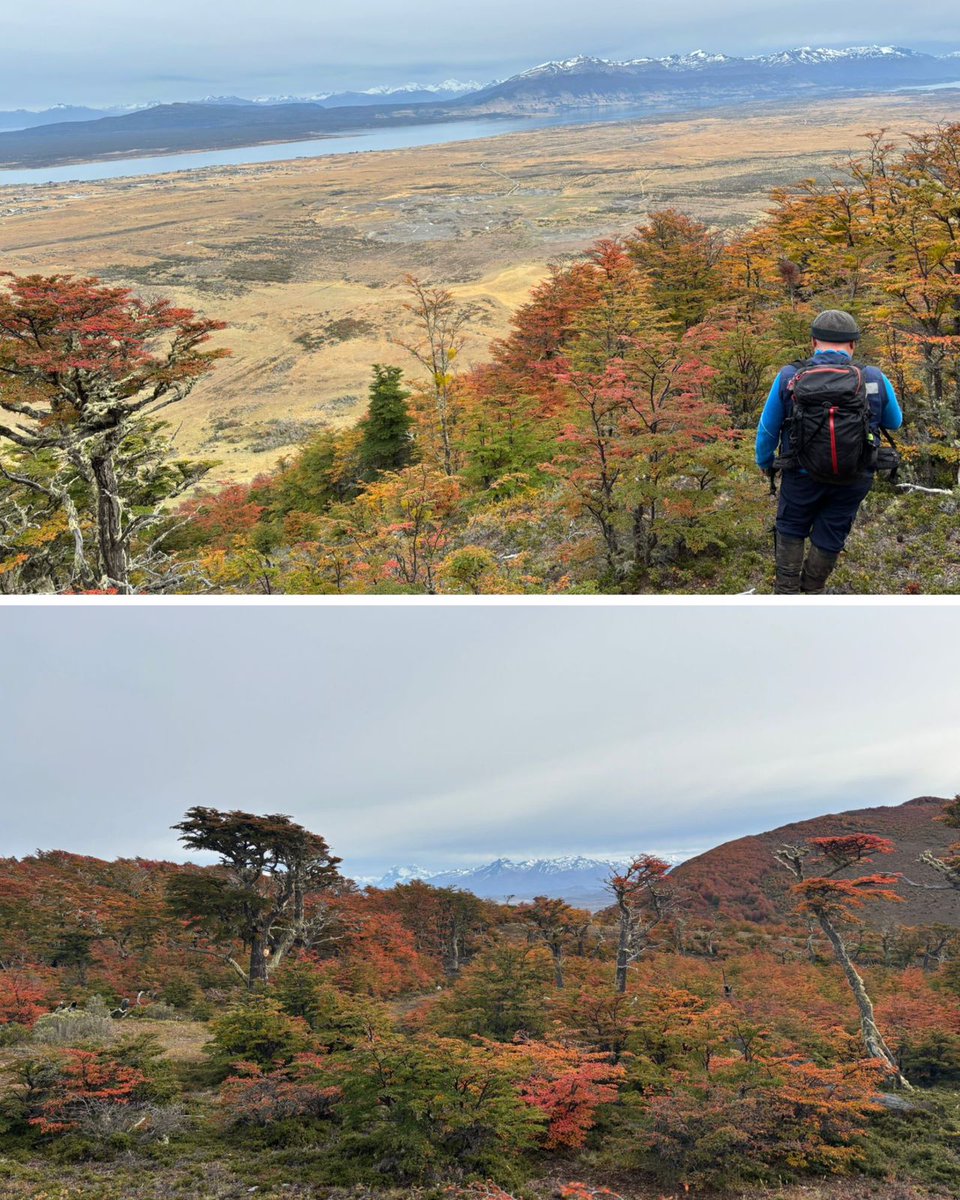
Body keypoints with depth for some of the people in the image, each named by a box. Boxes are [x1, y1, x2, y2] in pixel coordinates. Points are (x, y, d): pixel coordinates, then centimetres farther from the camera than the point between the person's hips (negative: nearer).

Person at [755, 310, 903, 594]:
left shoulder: (789, 378, -14)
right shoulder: (875, 380, -13)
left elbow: (767, 429, -2)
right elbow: (894, 422, 6)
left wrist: (764, 462, 16)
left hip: (802, 476, 0)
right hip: (852, 481, 1)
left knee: (790, 530, 22)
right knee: (829, 536, 19)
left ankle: (786, 591, 24)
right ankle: (813, 590, 35)